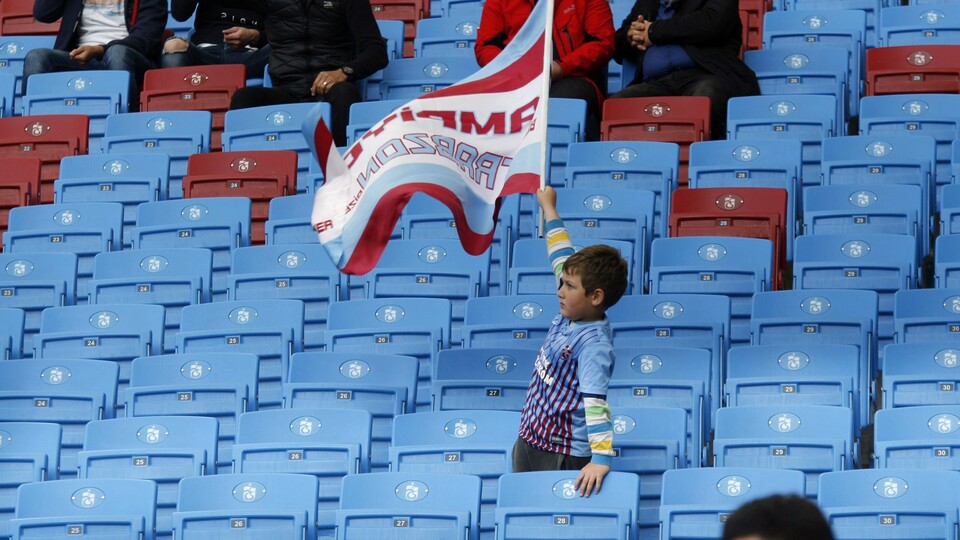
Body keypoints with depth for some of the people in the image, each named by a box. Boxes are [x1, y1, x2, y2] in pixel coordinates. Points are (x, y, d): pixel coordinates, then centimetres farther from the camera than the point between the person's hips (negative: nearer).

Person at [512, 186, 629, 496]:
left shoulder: (594, 344, -23)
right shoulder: (571, 315, 2)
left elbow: (595, 402, -31)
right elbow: (563, 261, 16)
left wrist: (600, 460, -39)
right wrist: (549, 209, 27)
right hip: (529, 438, 10)